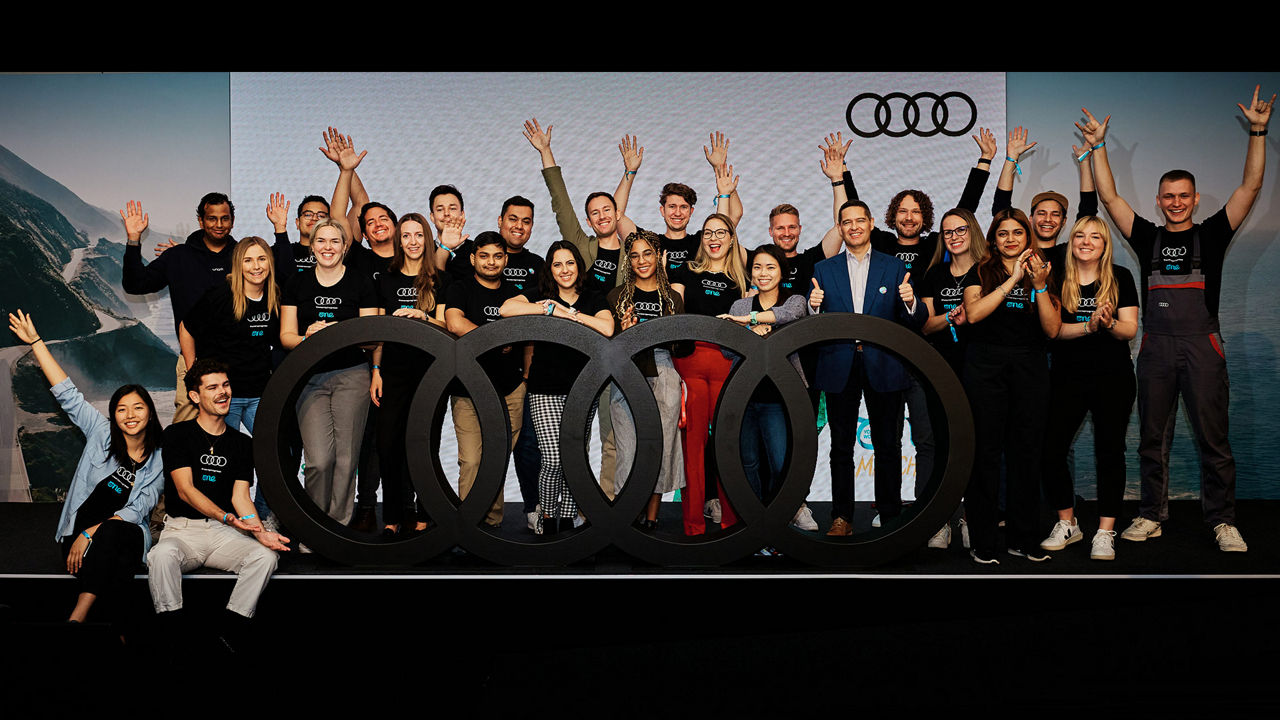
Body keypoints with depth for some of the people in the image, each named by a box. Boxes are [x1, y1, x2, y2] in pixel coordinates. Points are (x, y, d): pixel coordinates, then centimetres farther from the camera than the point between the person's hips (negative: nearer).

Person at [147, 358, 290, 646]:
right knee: (164, 554, -36)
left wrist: (261, 532, -17)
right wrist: (227, 518, -25)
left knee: (266, 555, -25)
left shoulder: (242, 443, 13)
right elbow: (185, 490, -9)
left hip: (225, 535, 3)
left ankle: (227, 637, -22)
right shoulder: (177, 435, 2)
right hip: (182, 529, -3)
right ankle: (172, 632, -23)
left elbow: (240, 496, 5)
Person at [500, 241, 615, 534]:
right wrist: (549, 309, -12)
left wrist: (565, 311, -10)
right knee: (553, 460, -10)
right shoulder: (540, 296, 7)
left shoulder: (594, 301, 9)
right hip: (545, 391, -1)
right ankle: (548, 517, 10)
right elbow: (506, 309, -12)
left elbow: (607, 328, -13)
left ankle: (567, 519, 17)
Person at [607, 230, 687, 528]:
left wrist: (683, 391, 8)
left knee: (662, 448, 1)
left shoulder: (673, 298, 13)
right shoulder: (617, 296, 9)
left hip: (664, 376, 2)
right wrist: (624, 334, -13)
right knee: (628, 449, -7)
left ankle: (651, 518, 11)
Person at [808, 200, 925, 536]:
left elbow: (916, 321, 3)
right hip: (839, 368, 1)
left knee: (888, 445, 5)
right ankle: (842, 516, 14)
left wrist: (911, 303, -19)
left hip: (883, 367, -1)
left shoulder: (895, 267, 7)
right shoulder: (824, 269, 10)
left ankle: (890, 515, 15)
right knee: (841, 446, 5)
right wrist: (813, 307, -16)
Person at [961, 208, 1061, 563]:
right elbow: (973, 313, -13)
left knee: (1026, 450, 4)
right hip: (986, 367, -2)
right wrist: (1012, 280, -15)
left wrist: (1040, 286, -11)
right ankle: (983, 540, 4)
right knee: (986, 451, -2)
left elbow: (1052, 330, 1)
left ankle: (1022, 537, 15)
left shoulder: (1043, 274, 12)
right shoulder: (980, 273, 7)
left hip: (1029, 369, 2)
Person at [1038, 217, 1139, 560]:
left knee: (1109, 452, 0)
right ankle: (1067, 525, 16)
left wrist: (1109, 324, -23)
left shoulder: (1120, 278, 2)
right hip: (1066, 378, 1)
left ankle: (1105, 533, 7)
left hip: (1113, 378, -1)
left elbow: (1130, 329, -2)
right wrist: (1089, 326, -23)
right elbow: (1054, 328, -7)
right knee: (1051, 450, -2)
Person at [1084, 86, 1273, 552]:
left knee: (1213, 439, -1)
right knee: (1153, 440, 7)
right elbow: (1109, 196, 10)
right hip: (1156, 347, 2)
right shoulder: (1147, 237, 12)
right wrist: (1098, 146, 4)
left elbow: (1250, 187, 2)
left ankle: (1223, 522, 6)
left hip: (1202, 347, -2)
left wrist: (1258, 133, -5)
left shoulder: (1212, 235, 8)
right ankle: (1151, 517, 16)